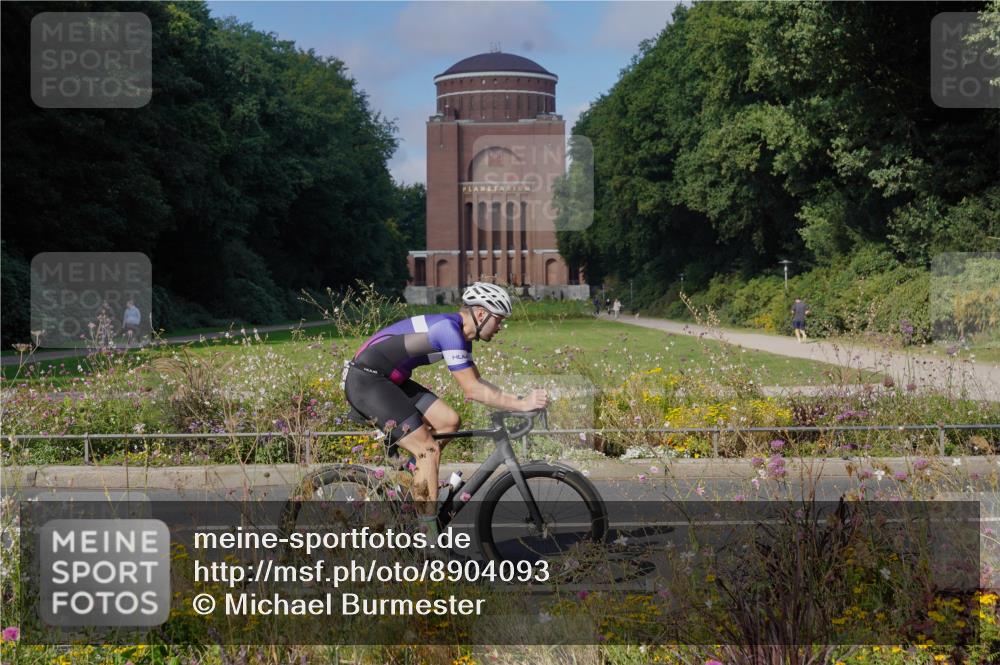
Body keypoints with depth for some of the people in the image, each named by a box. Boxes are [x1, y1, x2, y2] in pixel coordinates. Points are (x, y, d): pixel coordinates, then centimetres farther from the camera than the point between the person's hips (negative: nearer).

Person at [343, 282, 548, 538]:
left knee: (449, 421, 4)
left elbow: (476, 381, 16)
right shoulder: (449, 329, -21)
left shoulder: (460, 333, 10)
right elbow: (472, 389, -22)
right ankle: (430, 536, -10)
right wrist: (521, 404, -20)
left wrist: (517, 399, 4)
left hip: (389, 381, 10)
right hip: (365, 381, -10)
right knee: (428, 449, -13)